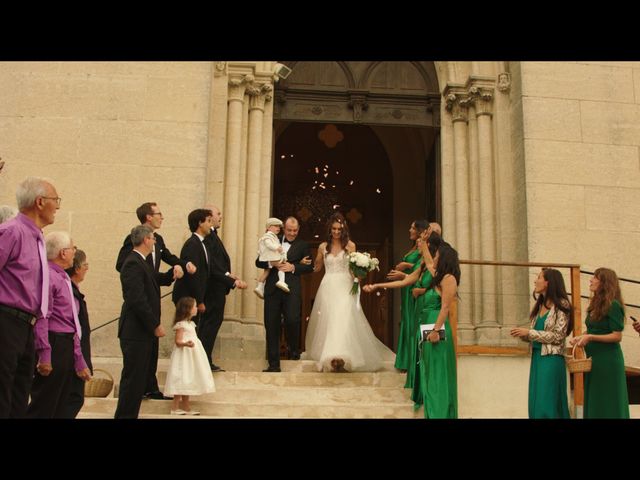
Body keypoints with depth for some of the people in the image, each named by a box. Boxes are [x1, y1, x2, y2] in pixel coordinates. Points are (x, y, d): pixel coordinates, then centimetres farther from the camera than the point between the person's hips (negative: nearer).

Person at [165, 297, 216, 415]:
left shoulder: (190, 323, 12)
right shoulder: (181, 324, -16)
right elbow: (178, 341, -21)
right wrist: (186, 343, -39)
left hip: (191, 356, 10)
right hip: (184, 356, -10)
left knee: (188, 381, 11)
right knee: (182, 381, -8)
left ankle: (186, 407, 16)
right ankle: (175, 408, -3)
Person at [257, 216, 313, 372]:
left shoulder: (303, 245, 12)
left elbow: (309, 267, 5)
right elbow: (259, 262, 10)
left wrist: (293, 267, -10)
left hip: (292, 289, -2)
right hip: (272, 289, 2)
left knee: (292, 319, -18)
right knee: (271, 326, 1)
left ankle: (293, 348, 15)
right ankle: (273, 364, 10)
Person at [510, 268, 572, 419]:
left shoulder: (561, 305, -7)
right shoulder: (539, 305, 15)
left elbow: (557, 336, -14)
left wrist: (528, 332, -15)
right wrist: (523, 335, -2)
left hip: (551, 358, -7)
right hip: (536, 357, 7)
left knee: (548, 403, -6)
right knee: (536, 402, 7)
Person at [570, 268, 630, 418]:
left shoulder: (613, 305, -13)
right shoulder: (596, 304, 13)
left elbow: (617, 336, -16)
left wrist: (590, 337, -22)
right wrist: (581, 337, 3)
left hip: (608, 360, -8)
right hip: (593, 359, 8)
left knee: (608, 405, -1)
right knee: (593, 403, 11)